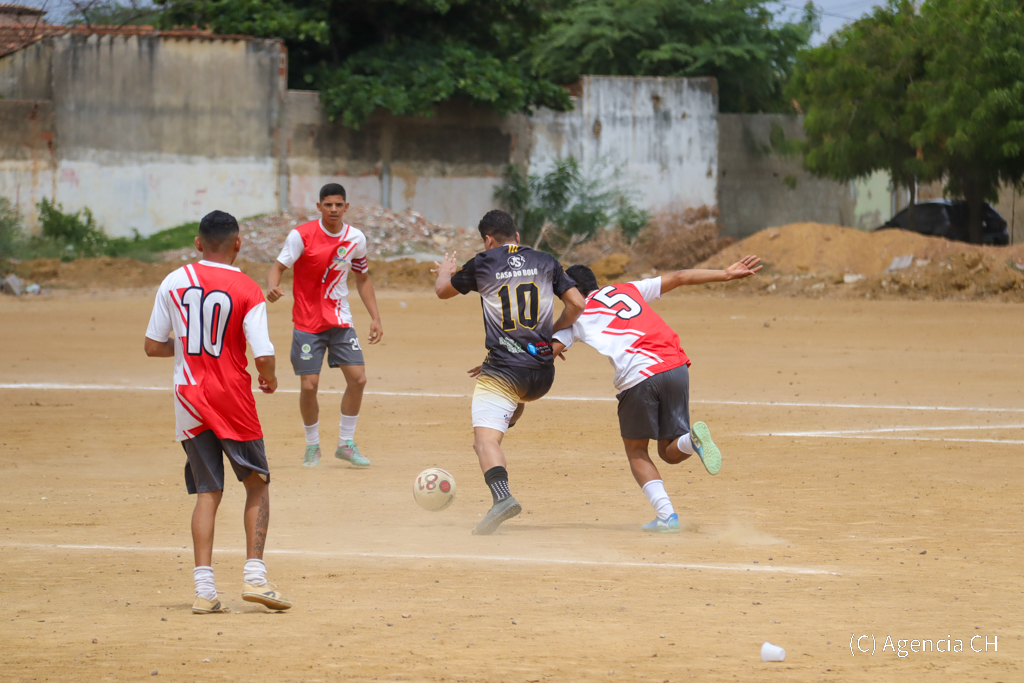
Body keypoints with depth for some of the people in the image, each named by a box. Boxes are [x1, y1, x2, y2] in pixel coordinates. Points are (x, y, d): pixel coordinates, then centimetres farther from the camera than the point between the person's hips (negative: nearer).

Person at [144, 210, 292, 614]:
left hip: (189, 398, 3)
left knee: (207, 492, 8)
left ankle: (204, 588, -2)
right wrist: (269, 379, 8)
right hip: (232, 398, -3)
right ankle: (254, 575, -1)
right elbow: (263, 356, -14)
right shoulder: (247, 291, -8)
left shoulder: (174, 282, 0)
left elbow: (153, 346, 4)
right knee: (258, 484, 12)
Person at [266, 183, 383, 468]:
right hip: (307, 322, -3)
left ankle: (346, 444, 10)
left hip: (340, 321, 3)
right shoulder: (302, 235, -12)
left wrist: (375, 317, 9)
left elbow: (363, 278, 14)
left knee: (357, 378, -6)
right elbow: (278, 267, -13)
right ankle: (312, 446, 15)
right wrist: (273, 287, -36)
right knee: (309, 386, -6)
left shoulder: (356, 238, 1)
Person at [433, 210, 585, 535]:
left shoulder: (483, 264, 4)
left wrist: (445, 272, 43)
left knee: (486, 436, -17)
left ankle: (502, 496, -40)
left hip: (503, 371, -5)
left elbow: (443, 291, 20)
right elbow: (576, 304, 4)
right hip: (542, 375, 5)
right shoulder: (547, 262, 10)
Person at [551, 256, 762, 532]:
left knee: (636, 452, 15)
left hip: (638, 376, -4)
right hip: (676, 367, 4)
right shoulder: (629, 290, 26)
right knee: (670, 452, 16)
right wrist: (726, 275, 30)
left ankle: (666, 515, -4)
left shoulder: (579, 313, 14)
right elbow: (678, 278, 26)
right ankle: (693, 439, -20)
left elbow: (551, 350, 5)